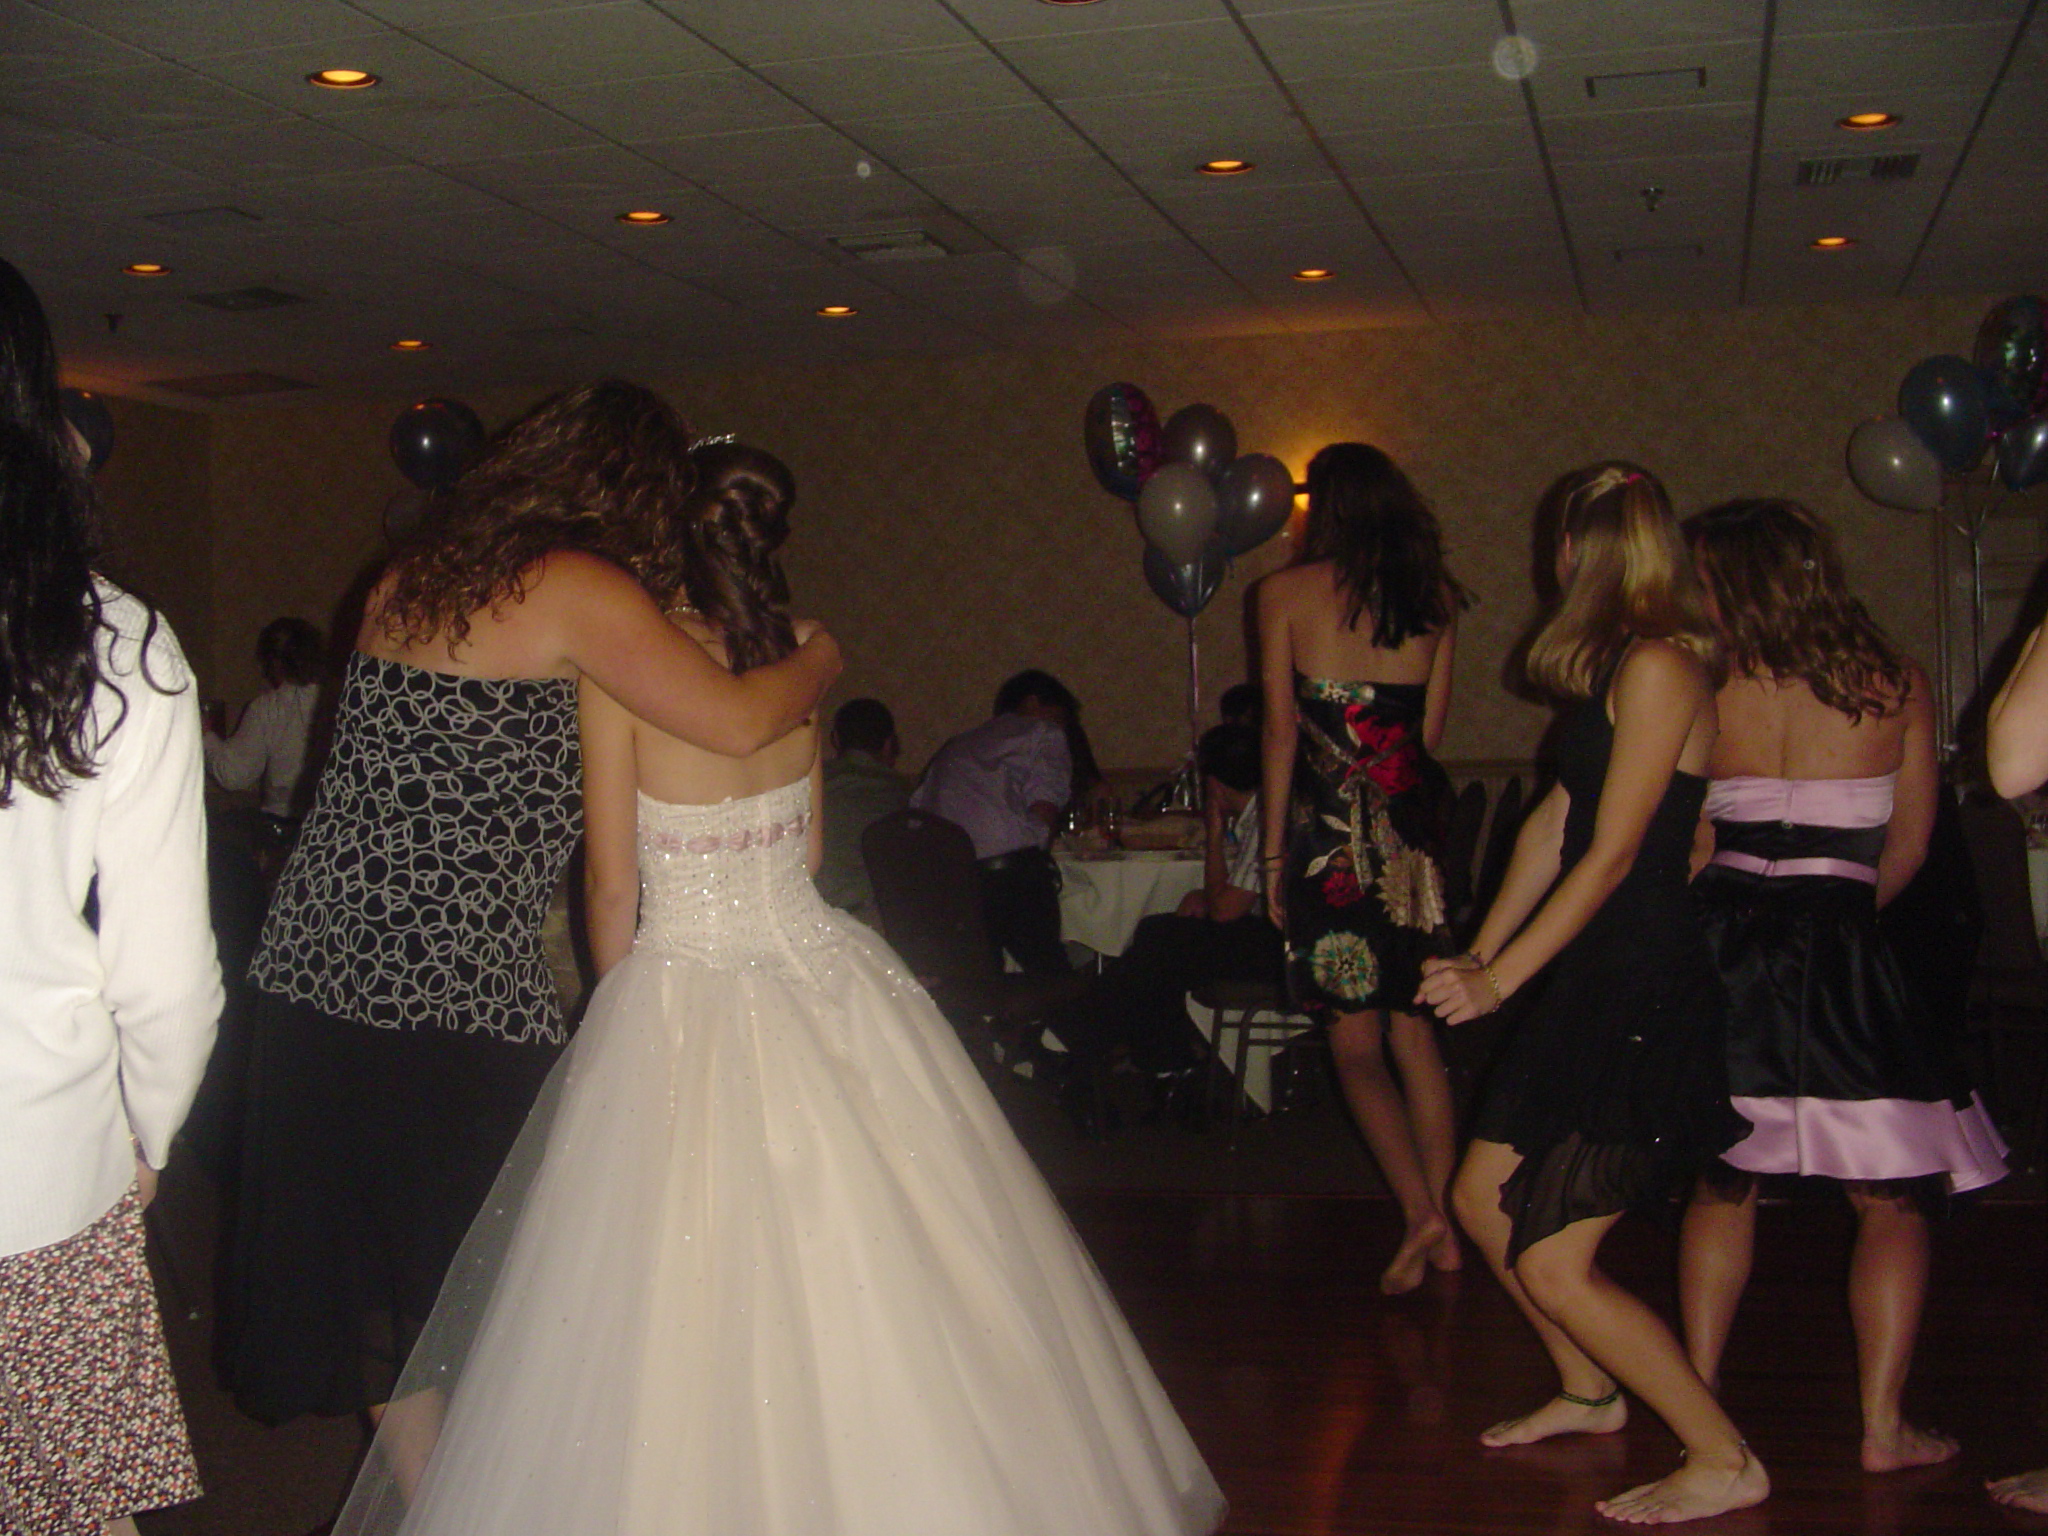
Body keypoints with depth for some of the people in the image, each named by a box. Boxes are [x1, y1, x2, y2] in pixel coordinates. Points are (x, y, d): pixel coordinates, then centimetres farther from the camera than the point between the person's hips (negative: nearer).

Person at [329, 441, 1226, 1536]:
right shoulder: (797, 653, 3)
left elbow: (613, 887, -6)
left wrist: (626, 1008, 8)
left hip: (678, 988, -5)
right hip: (818, 977, 5)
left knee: (691, 1298, 5)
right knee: (864, 1283, 12)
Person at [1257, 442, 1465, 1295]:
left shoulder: (1287, 592, -2)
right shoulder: (1433, 597, 7)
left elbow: (1282, 727, -4)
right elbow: (1431, 727, 7)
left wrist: (1275, 849, 0)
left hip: (1331, 823, -4)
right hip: (1415, 817, 4)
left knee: (1355, 1039, 2)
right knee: (1413, 1028, 13)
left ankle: (1419, 1213, -11)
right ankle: (1445, 1224, 14)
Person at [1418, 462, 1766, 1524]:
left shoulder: (1659, 669, -17)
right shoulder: (1612, 670, 12)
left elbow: (1612, 855, -18)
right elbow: (1555, 820, 15)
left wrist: (1501, 979, -14)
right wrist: (1480, 953, 11)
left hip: (1647, 991, -9)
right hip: (1592, 977, 9)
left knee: (1551, 1262, -7)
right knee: (1483, 1202, 16)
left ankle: (1725, 1462, 5)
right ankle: (1588, 1393, 36)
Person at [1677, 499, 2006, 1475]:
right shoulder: (1897, 685, 1)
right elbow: (1908, 851, 8)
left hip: (1726, 945, 1)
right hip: (1843, 952, -1)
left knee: (1723, 1185, 16)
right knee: (1892, 1201, 9)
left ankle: (1700, 1401, 19)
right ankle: (1883, 1426, 7)